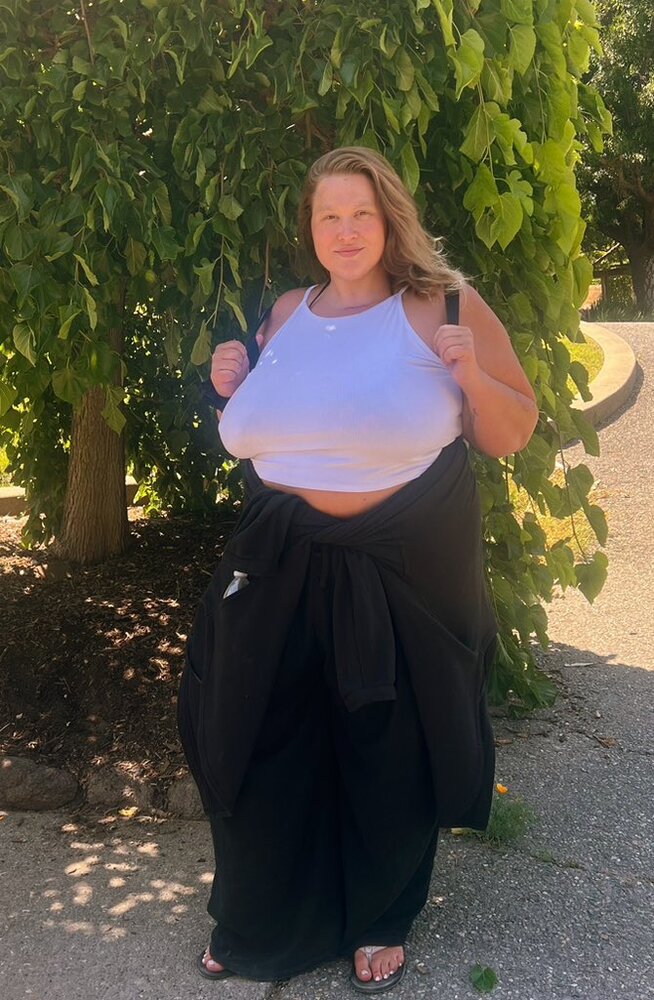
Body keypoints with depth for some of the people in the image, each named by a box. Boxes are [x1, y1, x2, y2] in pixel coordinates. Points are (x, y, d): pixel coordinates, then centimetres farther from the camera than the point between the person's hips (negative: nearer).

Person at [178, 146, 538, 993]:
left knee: (390, 756, 9)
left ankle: (380, 922, 36)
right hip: (281, 571, 4)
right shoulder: (285, 316, 10)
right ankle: (258, 924, 35)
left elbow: (512, 436, -1)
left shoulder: (445, 309, -4)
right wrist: (234, 389, 2)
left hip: (405, 574, -3)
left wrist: (472, 374, -20)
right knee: (264, 748, 11)